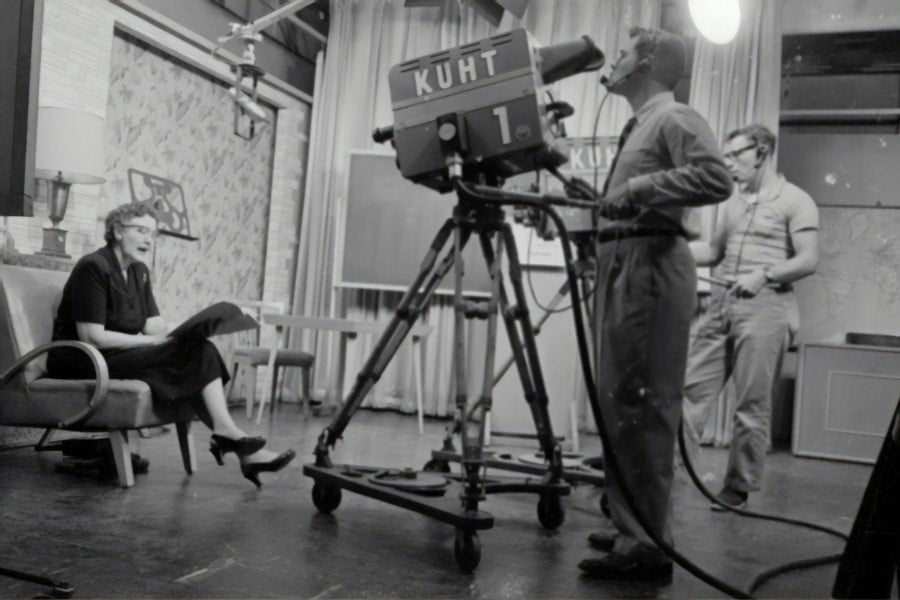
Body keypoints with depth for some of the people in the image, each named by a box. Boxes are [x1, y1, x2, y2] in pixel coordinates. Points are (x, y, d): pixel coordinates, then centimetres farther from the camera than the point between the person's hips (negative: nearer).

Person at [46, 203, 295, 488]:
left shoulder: (139, 271, 13)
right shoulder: (94, 267, -13)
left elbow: (154, 325, 5)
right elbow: (92, 336, -20)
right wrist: (152, 342, -19)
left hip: (119, 355, 8)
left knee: (201, 352, -17)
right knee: (193, 354, -24)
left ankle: (227, 436, -24)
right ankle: (231, 437, -21)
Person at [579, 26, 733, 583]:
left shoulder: (676, 118, -3)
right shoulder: (640, 126, 24)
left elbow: (716, 178, -20)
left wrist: (640, 187, -21)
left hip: (652, 264, -10)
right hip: (622, 264, 10)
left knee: (641, 403, -11)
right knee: (620, 401, 11)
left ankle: (648, 546, -7)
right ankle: (633, 530, 21)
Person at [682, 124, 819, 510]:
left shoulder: (795, 201, 1)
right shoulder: (734, 202, 21)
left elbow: (809, 261, -6)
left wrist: (764, 274, -17)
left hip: (765, 305, -6)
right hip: (721, 303, 6)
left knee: (752, 405, -2)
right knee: (691, 389, -2)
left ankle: (739, 489, 6)